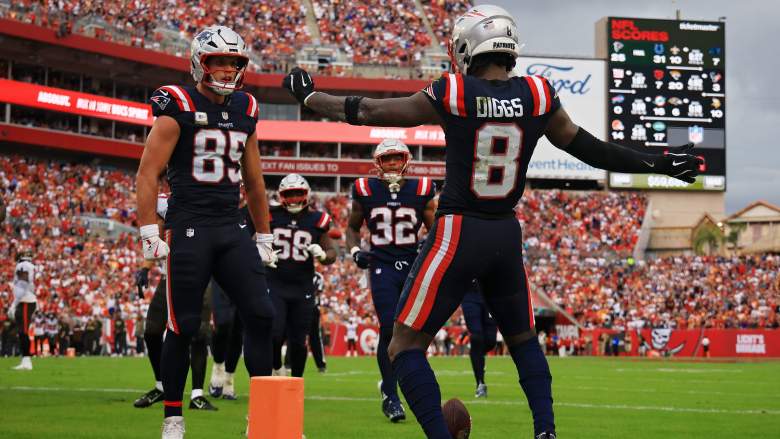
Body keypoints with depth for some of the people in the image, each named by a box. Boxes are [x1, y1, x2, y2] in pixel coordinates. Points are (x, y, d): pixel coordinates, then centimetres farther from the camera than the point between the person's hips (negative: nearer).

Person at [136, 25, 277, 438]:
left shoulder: (245, 110, 13)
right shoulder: (178, 107, -5)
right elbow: (148, 174, -8)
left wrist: (264, 237, 21)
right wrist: (149, 232, -15)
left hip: (231, 229, 6)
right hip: (188, 228, -5)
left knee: (260, 315, -3)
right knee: (183, 326, -2)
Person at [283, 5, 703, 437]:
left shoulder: (452, 94, -11)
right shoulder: (538, 96, -2)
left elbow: (370, 113, -1)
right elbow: (589, 149, 8)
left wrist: (307, 96, 15)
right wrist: (659, 163, 21)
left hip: (457, 231, -4)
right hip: (507, 235, 5)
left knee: (405, 346, 3)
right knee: (522, 339, 26)